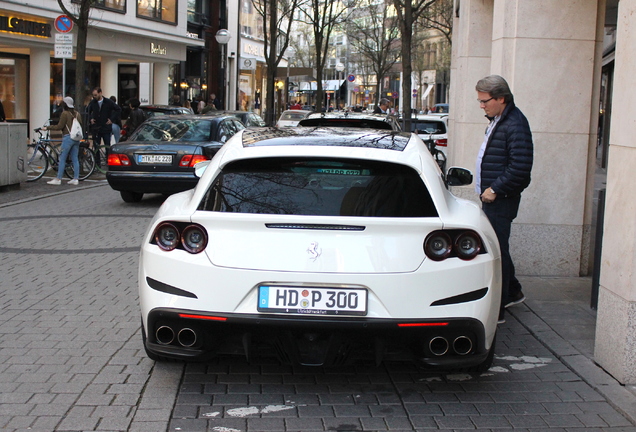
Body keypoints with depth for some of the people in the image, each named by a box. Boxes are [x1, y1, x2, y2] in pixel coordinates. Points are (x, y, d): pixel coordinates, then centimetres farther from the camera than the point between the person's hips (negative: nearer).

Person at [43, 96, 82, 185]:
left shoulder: (65, 113, -8)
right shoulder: (77, 114, 11)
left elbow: (59, 126, -11)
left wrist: (47, 128, -3)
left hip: (68, 137, -7)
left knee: (62, 159, -2)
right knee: (75, 159, 8)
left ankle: (58, 179, -1)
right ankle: (76, 179, 7)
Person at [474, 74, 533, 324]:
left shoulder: (515, 124, -17)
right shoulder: (496, 121, 14)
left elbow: (520, 167, -24)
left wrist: (495, 189, -19)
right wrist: (486, 189, 14)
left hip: (501, 200, -10)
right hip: (492, 198, 10)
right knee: (497, 249, 19)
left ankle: (496, 311, 1)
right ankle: (512, 292, 36)